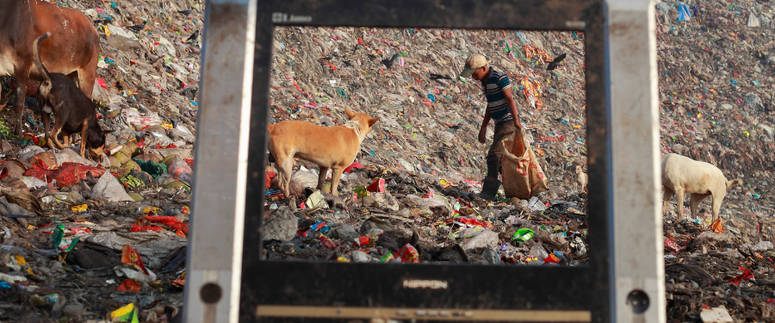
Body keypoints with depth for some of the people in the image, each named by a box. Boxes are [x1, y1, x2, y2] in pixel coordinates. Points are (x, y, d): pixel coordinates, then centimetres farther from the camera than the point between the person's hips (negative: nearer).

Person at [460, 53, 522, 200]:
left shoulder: (500, 77, -14)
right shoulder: (485, 81, 12)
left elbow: (509, 99, -23)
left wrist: (516, 121, -31)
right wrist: (483, 127, 16)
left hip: (509, 121, -9)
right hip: (500, 123, 9)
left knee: (494, 154, -16)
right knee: (500, 159, 9)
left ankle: (489, 191, -16)